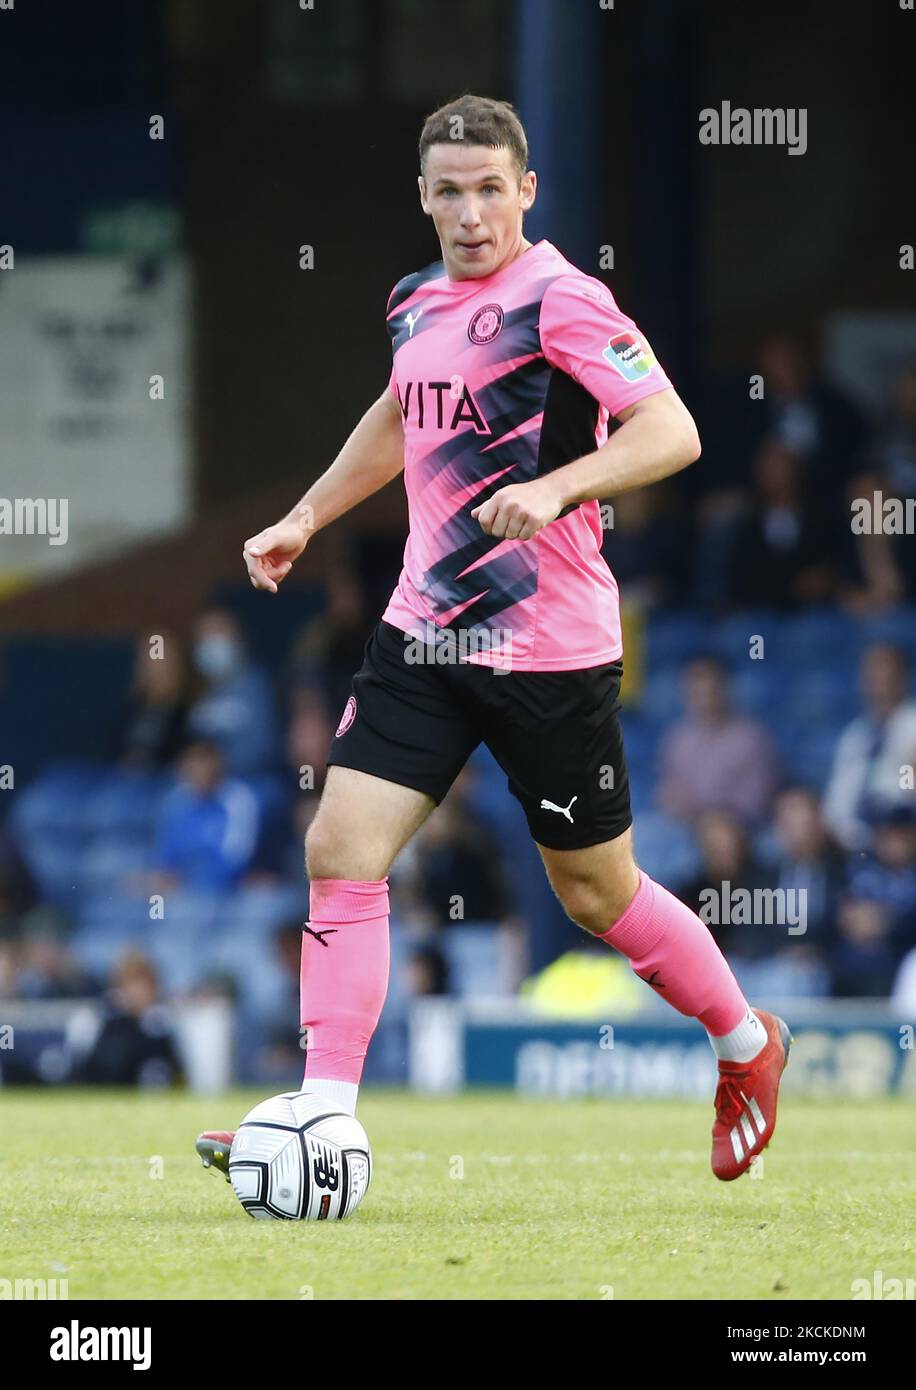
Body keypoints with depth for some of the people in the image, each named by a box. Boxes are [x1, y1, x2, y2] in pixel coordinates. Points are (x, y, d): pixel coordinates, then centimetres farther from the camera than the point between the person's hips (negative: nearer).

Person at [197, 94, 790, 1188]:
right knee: (340, 851, -7)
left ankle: (747, 1047, 31)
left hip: (550, 647, -6)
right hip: (425, 633, 6)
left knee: (597, 895, 6)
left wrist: (556, 486, -36)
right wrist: (306, 518, 28)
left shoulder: (560, 300, -14)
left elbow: (671, 431, -22)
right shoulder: (419, 304, 9)